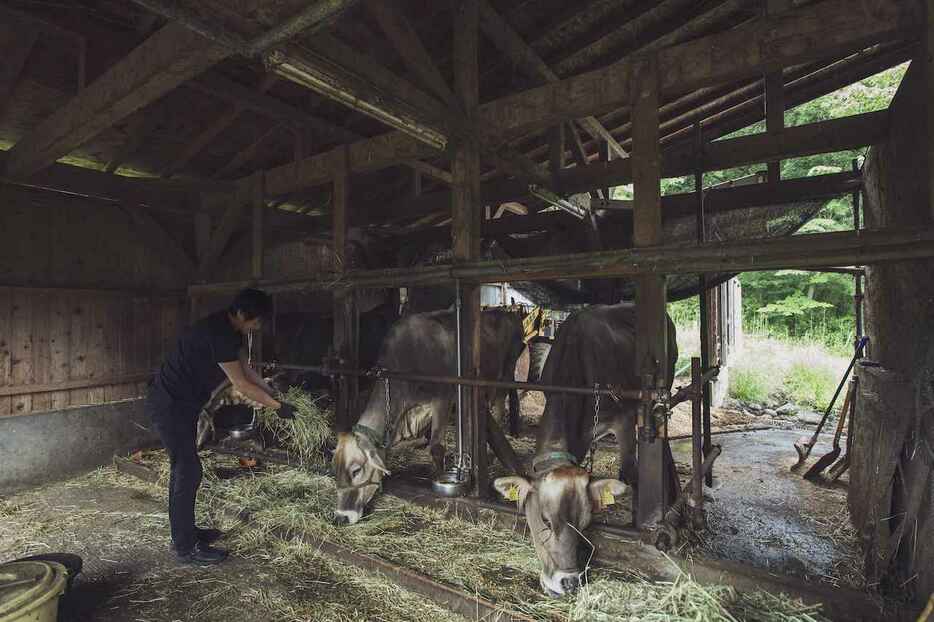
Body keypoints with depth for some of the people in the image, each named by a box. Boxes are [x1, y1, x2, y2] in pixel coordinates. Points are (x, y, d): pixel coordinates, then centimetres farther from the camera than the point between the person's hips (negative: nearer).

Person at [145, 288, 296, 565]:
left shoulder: (229, 330, 3)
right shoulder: (217, 334, -27)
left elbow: (246, 370, 11)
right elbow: (241, 384, -22)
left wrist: (274, 394, 8)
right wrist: (278, 407, -15)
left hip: (180, 403, 10)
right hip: (169, 404, -10)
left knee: (183, 469, 17)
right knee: (188, 471, -5)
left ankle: (185, 531, 31)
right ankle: (187, 548, 7)